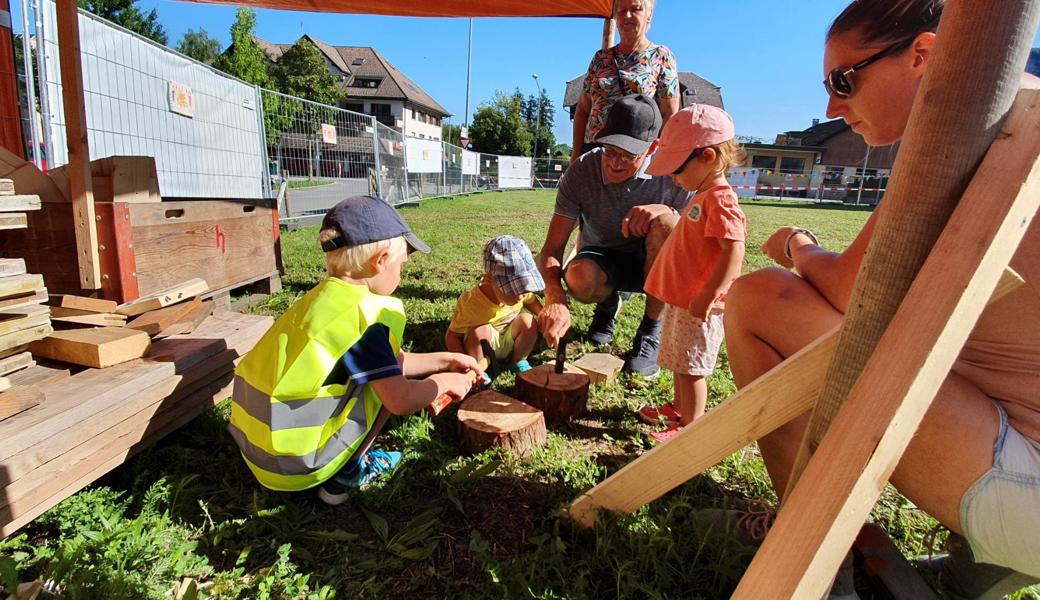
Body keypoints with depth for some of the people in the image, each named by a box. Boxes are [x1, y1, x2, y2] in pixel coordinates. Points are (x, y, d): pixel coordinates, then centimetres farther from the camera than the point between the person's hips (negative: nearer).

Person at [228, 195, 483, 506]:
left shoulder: (323, 296, 6)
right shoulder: (366, 312, -20)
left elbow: (386, 362, 16)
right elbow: (400, 399, -20)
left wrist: (443, 360, 20)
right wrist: (443, 381, -1)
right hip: (292, 463, -8)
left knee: (385, 374, 18)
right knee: (390, 385, 0)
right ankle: (345, 475, 5)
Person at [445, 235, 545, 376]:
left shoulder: (520, 290, -21)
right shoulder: (470, 304, -32)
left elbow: (539, 310, 1)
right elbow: (452, 336, -22)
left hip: (510, 340, 4)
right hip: (484, 344, -3)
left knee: (528, 320, -23)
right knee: (481, 330, -34)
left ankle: (519, 362, 1)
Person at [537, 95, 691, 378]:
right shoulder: (581, 172, -20)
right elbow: (551, 250, -23)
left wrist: (668, 213, -37)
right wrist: (556, 300, -42)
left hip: (652, 264, 0)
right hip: (602, 260, 0)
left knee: (664, 221, -32)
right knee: (579, 276, -36)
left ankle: (651, 331, -17)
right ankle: (608, 303, 5)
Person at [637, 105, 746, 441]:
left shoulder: (721, 201, -19)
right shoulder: (704, 196, 14)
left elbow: (734, 251, -29)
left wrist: (707, 296, -30)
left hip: (698, 306, -10)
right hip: (681, 299, 10)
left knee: (691, 368, 1)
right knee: (681, 363, 22)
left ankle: (691, 429, 14)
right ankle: (680, 410, 39)